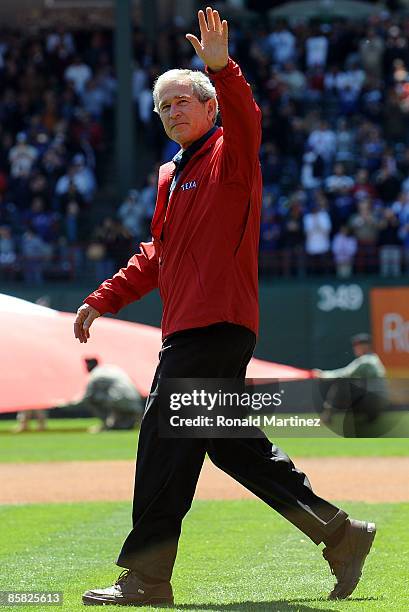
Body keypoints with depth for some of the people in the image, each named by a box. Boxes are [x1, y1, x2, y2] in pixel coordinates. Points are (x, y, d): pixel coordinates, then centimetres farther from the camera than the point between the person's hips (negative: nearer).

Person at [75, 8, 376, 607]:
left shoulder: (230, 155, -2)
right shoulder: (171, 176, 23)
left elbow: (245, 116, -24)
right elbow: (158, 255, 31)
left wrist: (222, 69, -41)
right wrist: (104, 299, 26)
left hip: (218, 322, -9)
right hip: (187, 326, 9)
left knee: (165, 436, -11)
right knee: (232, 444, 11)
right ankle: (340, 534, 17)